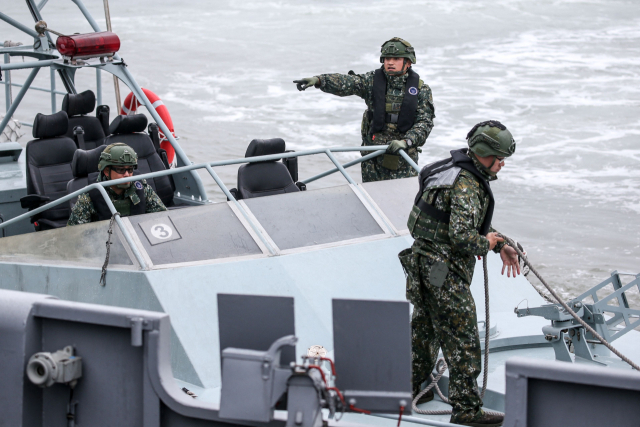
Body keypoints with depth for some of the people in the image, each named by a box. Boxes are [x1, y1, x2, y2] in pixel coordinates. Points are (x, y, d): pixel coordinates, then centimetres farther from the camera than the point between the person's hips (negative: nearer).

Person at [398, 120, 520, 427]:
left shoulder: (456, 171, 12)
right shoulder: (466, 186, -21)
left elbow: (475, 222, 25)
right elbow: (463, 236, -31)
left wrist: (500, 245, 18)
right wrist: (486, 244, -11)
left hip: (424, 265, 10)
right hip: (446, 275, -10)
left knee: (424, 330, 23)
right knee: (463, 341, -4)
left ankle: (409, 389, 36)